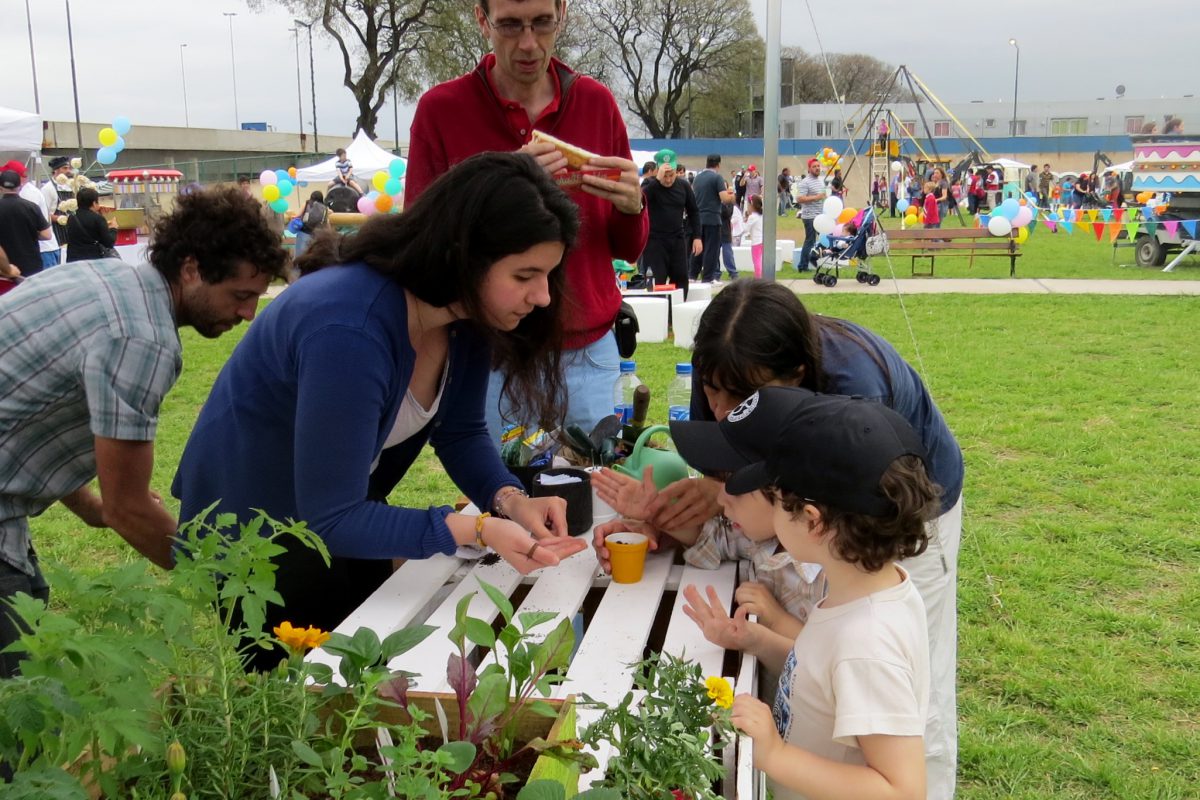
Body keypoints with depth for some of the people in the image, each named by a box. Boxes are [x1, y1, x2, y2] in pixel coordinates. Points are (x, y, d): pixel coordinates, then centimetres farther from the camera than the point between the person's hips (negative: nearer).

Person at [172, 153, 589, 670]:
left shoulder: (467, 313, -15)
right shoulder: (348, 331, -39)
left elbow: (459, 431, -3)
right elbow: (329, 520, -34)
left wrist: (509, 499, -22)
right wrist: (476, 530, -41)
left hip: (342, 513, 8)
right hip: (252, 527, -7)